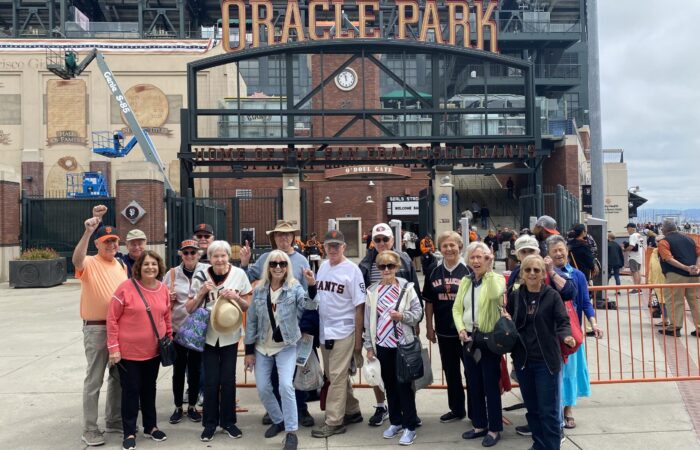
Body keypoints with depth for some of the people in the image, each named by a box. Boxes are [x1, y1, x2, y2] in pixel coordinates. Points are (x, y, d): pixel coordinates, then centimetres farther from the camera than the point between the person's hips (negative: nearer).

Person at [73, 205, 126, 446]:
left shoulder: (122, 265, 11)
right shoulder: (90, 263, -9)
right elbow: (76, 259, -34)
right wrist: (87, 231, -44)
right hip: (96, 328, -6)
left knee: (119, 376, 16)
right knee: (94, 379, 1)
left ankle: (114, 420, 31)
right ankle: (89, 429, 12)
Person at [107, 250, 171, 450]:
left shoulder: (164, 290, 1)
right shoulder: (126, 287, -14)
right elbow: (112, 319, -11)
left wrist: (169, 340, 11)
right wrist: (113, 347, -12)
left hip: (154, 350, 5)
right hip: (128, 351, -4)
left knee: (149, 388, 17)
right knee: (131, 390, 5)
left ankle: (151, 426, 32)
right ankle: (130, 432, 20)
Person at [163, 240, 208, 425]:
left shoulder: (207, 270, -6)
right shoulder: (172, 273, 0)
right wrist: (168, 299, -11)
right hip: (177, 327, 1)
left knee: (195, 368, 11)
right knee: (178, 368, 10)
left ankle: (192, 406, 27)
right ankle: (178, 407, 27)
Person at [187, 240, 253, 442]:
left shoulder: (239, 274, -5)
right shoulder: (201, 276, -4)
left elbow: (248, 307, 1)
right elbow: (189, 309, 1)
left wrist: (235, 297, -17)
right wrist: (201, 293, -15)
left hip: (230, 335, 0)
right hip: (208, 334, 0)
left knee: (228, 379, 6)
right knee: (211, 380, 3)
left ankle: (228, 421, 23)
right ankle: (210, 422, 19)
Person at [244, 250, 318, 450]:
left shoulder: (295, 288, -9)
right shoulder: (259, 290, -2)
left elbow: (310, 304, -28)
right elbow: (251, 320, 3)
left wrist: (312, 285, -46)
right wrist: (249, 350, 1)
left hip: (286, 346, -4)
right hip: (262, 347, 4)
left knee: (286, 386, -15)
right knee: (262, 389, 8)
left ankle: (291, 432, 0)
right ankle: (278, 421, 32)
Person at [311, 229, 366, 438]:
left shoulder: (351, 270, -10)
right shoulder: (322, 267, 9)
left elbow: (359, 306, -10)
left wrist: (358, 338, -10)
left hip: (343, 331, -7)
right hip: (324, 331, 7)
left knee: (337, 377, -3)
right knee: (334, 376, 15)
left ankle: (333, 422, 6)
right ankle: (352, 412, 30)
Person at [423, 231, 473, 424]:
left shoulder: (468, 271, -8)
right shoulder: (433, 272, 3)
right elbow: (429, 302, 8)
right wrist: (429, 327, 7)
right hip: (444, 330, 4)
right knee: (451, 372, 15)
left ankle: (474, 410, 21)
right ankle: (457, 409, 30)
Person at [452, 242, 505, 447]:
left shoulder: (497, 278, -6)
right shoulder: (465, 281, 11)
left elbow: (494, 294, -30)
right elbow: (457, 308, 9)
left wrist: (489, 270, -25)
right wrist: (461, 329, -6)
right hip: (469, 339, 6)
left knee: (491, 385, 1)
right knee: (473, 385, 14)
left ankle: (494, 429, 14)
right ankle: (479, 425, 27)